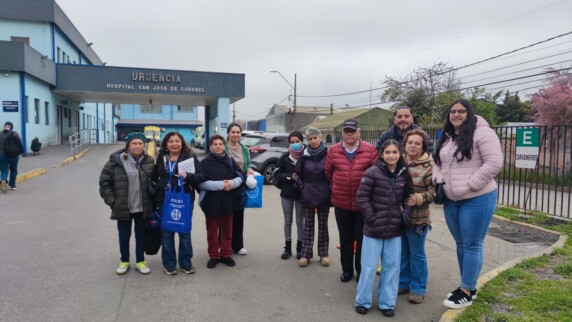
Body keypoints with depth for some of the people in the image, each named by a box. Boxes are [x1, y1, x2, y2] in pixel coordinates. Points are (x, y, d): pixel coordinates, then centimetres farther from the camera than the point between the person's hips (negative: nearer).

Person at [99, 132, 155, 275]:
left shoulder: (149, 161, -3)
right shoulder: (116, 161, -10)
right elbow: (104, 182, -3)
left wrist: (152, 203, 4)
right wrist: (112, 201, -6)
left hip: (142, 207, 1)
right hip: (123, 207, -1)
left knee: (141, 235, 13)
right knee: (124, 235, 13)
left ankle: (140, 261, 29)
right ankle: (124, 261, 32)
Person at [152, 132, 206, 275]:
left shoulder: (190, 157, -2)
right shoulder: (161, 158, 7)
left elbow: (201, 176, -10)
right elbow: (154, 177, 19)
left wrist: (187, 176, -25)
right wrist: (159, 187, 5)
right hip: (164, 200, 2)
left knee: (185, 231, 7)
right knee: (166, 232, 8)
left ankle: (186, 262, 21)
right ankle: (169, 263, 21)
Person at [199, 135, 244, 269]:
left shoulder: (230, 160, 5)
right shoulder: (205, 162, -4)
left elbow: (240, 177, 3)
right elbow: (201, 182, -12)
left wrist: (231, 183, -17)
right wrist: (220, 185, -19)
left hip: (228, 201, 3)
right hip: (211, 201, -2)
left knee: (227, 229, 12)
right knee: (212, 230, 8)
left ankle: (226, 254, 25)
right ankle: (214, 256, 21)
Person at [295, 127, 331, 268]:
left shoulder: (328, 154, -6)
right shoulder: (304, 156, 0)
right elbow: (298, 174, 7)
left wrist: (329, 191, -6)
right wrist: (302, 188, -1)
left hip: (324, 195, -1)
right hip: (307, 195, 1)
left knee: (323, 225, 10)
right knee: (308, 226, 8)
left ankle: (323, 254, 19)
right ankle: (305, 254, 13)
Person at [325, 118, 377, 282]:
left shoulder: (370, 150, -7)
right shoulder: (333, 150, 0)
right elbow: (328, 173, 8)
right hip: (341, 203, 2)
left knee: (362, 239, 10)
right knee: (345, 238, 13)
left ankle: (361, 271, 25)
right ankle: (347, 270, 28)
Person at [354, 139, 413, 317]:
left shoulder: (404, 175, 4)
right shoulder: (373, 172, -10)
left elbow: (409, 197, 16)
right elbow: (361, 196, -9)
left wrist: (405, 214, 2)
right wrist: (371, 217, -13)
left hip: (395, 229, 4)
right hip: (373, 229, -4)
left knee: (392, 267, 11)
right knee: (369, 267, 4)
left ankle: (387, 302, 26)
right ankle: (363, 301, 22)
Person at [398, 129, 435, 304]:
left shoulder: (428, 166, -11)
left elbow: (433, 191, -11)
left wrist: (419, 198, -26)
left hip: (417, 217, -4)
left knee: (417, 254, 9)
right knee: (402, 252, 16)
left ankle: (418, 288, 24)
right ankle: (403, 283, 32)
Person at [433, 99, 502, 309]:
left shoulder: (481, 133, -11)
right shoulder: (446, 138, 13)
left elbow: (494, 162, -18)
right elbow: (438, 163, 21)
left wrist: (470, 185, -18)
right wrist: (438, 179, 1)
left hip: (477, 199, -8)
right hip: (451, 200, 8)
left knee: (472, 245, 1)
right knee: (460, 244, 16)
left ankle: (466, 292, 13)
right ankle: (469, 286, 30)